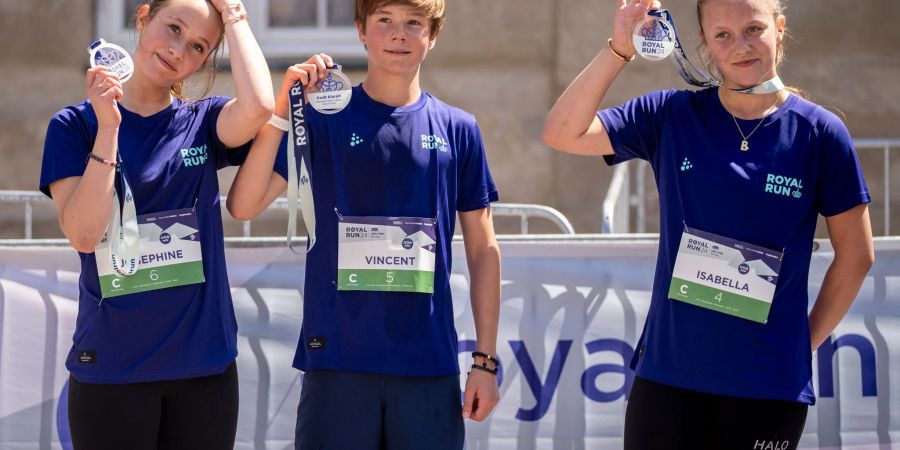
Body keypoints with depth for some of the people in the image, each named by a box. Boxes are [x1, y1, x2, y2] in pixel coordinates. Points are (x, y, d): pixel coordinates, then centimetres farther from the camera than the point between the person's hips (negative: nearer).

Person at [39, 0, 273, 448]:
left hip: (204, 364, 2)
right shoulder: (76, 125, 1)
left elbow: (258, 106, -18)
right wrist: (108, 126, -15)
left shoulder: (203, 123, 5)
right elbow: (83, 234, -11)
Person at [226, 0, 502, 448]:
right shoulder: (323, 120, 3)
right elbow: (244, 205, -7)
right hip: (337, 360, -1)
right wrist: (281, 107, -15)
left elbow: (482, 251, 10)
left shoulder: (457, 130, 7)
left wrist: (485, 360, 5)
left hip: (429, 366, 1)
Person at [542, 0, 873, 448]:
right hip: (667, 372, 1)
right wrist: (619, 48, -14)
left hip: (769, 383, -1)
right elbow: (563, 133, -6)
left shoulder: (819, 133, -3)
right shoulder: (672, 115, 2)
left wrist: (806, 342, 4)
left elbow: (855, 255, 4)